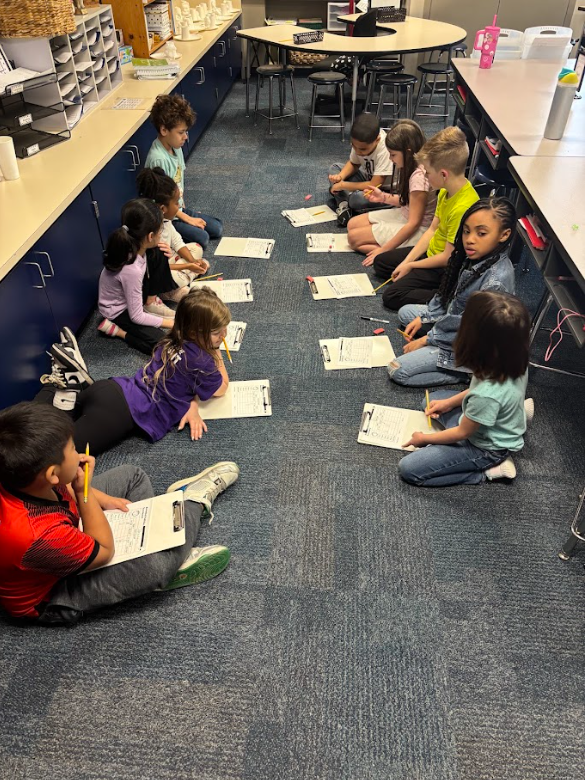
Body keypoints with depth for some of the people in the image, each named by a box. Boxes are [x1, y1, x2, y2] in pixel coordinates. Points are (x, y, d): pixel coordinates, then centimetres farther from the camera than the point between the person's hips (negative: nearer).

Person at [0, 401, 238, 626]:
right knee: (157, 564, -26)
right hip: (48, 595, -8)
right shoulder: (38, 536, -44)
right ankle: (194, 501, 2)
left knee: (131, 476, 7)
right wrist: (84, 492, -27)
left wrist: (102, 499, -4)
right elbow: (104, 551, -24)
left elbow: (61, 485, 3)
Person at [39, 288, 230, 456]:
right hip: (122, 412, -9)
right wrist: (217, 356, 16)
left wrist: (191, 404, 3)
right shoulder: (199, 361, -12)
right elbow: (221, 388, 7)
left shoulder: (174, 341, 13)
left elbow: (190, 380, 22)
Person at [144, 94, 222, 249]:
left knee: (217, 229, 5)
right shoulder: (158, 159, -27)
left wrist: (184, 209, 6)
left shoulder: (176, 147, -1)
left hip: (179, 209, 9)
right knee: (202, 238, -20)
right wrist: (188, 219, -16)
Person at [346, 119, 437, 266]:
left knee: (354, 237, -10)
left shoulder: (419, 177, -28)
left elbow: (413, 223, -26)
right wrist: (384, 197, 0)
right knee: (352, 225, 9)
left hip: (417, 231, -10)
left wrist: (383, 250, -22)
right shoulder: (411, 167, -1)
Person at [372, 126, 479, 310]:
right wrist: (406, 261, -3)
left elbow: (447, 258, -26)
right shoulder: (446, 191, -6)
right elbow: (432, 230, 3)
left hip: (445, 268, -9)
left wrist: (410, 265, -12)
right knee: (380, 262, 14)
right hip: (432, 252, 9)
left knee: (391, 296, -16)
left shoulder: (462, 208, -33)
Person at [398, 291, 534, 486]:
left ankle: (487, 470, -2)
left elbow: (462, 433, -20)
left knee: (408, 469, -9)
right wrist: (449, 402, 5)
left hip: (485, 448, -7)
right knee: (432, 399, 26)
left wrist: (425, 438, -4)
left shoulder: (488, 396, -39)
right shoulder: (513, 361, -18)